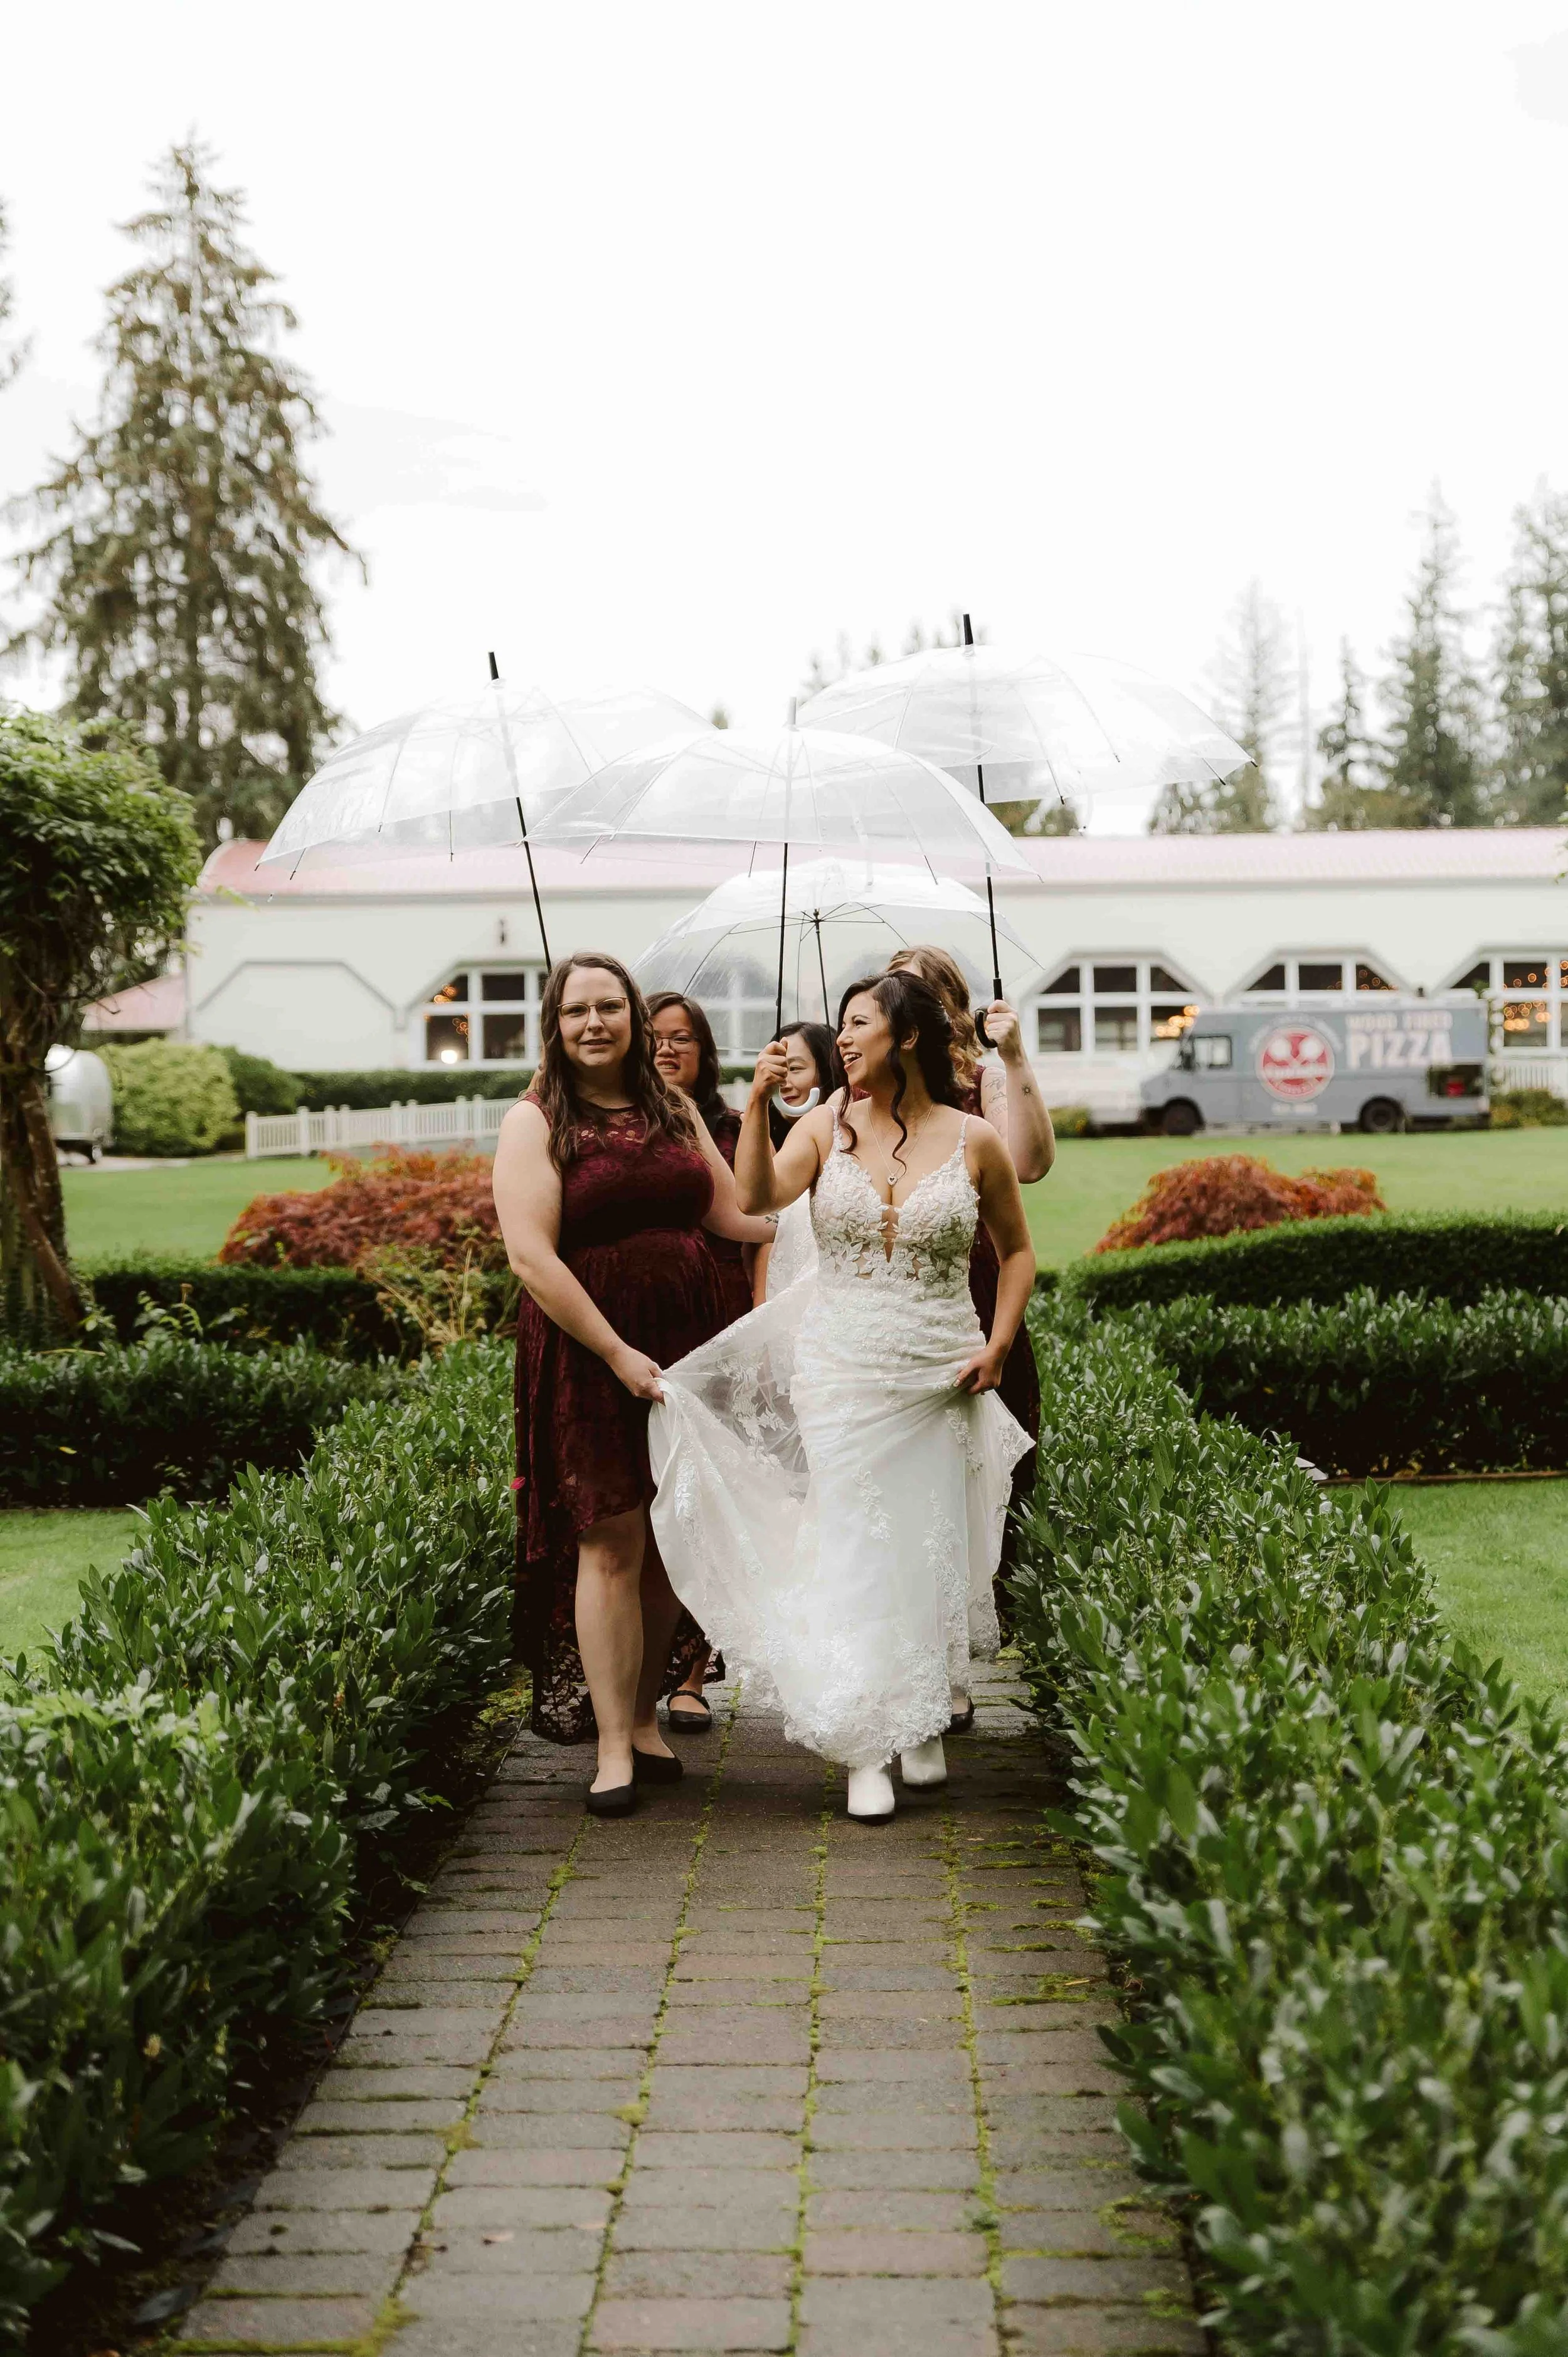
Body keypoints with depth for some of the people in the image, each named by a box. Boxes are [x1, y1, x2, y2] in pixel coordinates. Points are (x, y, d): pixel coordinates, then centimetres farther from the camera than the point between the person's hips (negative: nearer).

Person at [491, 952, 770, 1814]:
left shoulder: (674, 1111, 13)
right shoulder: (535, 1123, -3)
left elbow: (734, 1212, 16)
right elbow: (531, 1256, -12)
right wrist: (618, 1353, -15)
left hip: (686, 1348, 5)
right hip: (590, 1356, -5)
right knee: (611, 1546, -5)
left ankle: (645, 1717, 20)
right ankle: (614, 1748, 1)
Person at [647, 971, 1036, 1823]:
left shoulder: (973, 1140, 0)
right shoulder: (827, 1126, 1)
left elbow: (1016, 1249, 12)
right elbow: (757, 1197, -15)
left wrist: (999, 1344, 1)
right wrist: (758, 1103, -24)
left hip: (941, 1377, 0)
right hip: (842, 1370, 0)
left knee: (933, 1547, 6)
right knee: (855, 1551, -2)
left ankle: (923, 1729, 24)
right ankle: (868, 1749, 4)